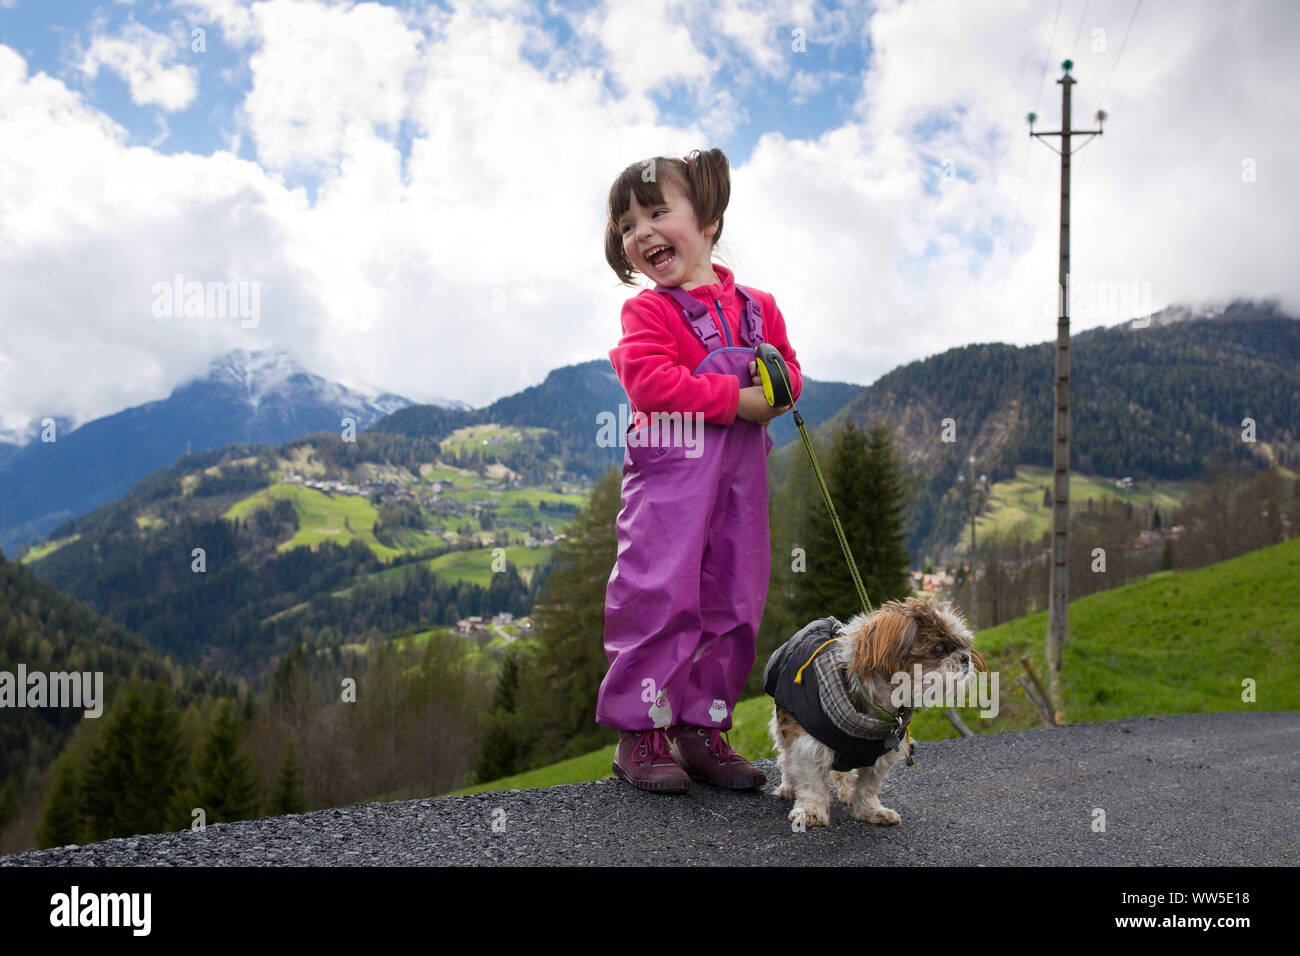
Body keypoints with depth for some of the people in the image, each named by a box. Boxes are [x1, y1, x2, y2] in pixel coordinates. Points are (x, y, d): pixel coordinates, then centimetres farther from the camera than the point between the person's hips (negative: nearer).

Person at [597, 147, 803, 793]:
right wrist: (734, 397, -18)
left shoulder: (756, 307, 13)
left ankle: (702, 728, 18)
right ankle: (641, 732, 2)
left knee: (734, 602, 7)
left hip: (740, 477, 5)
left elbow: (787, 369, 20)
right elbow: (648, 378, -17)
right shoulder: (648, 310, -3)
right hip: (669, 474, -5)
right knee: (659, 595, -9)